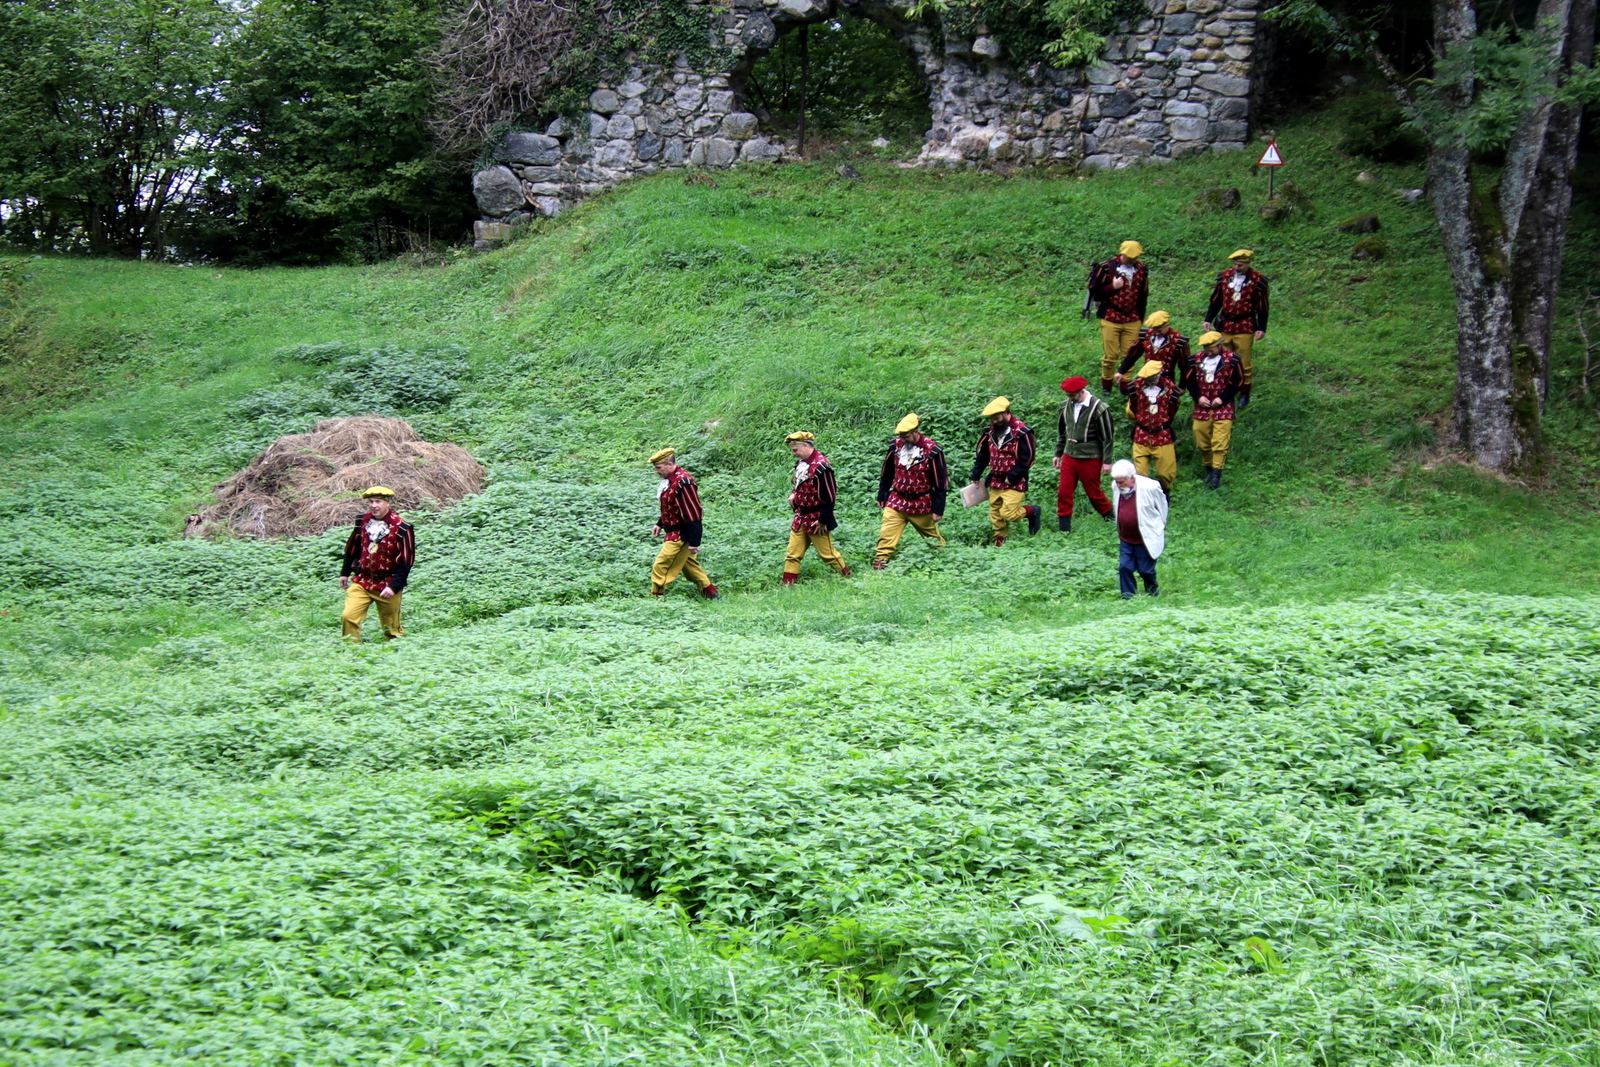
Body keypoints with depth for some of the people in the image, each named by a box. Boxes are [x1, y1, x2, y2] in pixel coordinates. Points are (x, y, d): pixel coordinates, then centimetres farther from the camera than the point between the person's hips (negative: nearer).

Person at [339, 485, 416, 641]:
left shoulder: (401, 528, -13)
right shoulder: (362, 521, 1)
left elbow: (406, 562, -13)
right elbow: (352, 549, 15)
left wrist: (394, 586, -20)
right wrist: (345, 573, 20)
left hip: (387, 585, -3)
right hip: (361, 581, 3)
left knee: (391, 628, 6)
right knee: (348, 616, -14)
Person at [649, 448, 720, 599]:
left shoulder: (682, 482, -26)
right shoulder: (670, 480, 5)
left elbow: (693, 515, -26)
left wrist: (694, 542, -24)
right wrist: (659, 524, 15)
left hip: (680, 535, -10)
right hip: (674, 532, 10)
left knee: (661, 567, -8)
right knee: (690, 565, 20)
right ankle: (711, 593, 29)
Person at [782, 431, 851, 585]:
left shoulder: (820, 466, -22)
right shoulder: (801, 463, 6)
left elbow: (829, 497, -21)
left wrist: (823, 520, -19)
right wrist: (793, 494, 3)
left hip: (816, 519, -8)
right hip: (800, 517, 8)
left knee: (827, 553, 4)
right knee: (793, 554, 7)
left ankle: (847, 578, 20)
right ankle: (787, 585, 11)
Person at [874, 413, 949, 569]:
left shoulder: (932, 450, -15)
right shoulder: (896, 445, -4)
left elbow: (941, 483, -10)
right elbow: (886, 473, 11)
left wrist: (938, 509, -10)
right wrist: (882, 495, 14)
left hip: (921, 504, -3)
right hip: (896, 501, 3)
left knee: (932, 535, 15)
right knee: (887, 535, -7)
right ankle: (879, 564, -6)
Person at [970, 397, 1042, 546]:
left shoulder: (1021, 432, -15)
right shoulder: (990, 430, 5)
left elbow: (1027, 458, -14)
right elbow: (982, 454, 14)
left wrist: (1012, 477, -17)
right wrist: (975, 476, 10)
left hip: (1014, 483, -6)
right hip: (995, 482, 6)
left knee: (1008, 514, -14)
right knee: (995, 514, 7)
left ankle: (1033, 511, 11)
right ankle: (998, 543, 17)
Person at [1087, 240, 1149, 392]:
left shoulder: (1141, 270, 4)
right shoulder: (1107, 268, -10)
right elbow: (1094, 291, -6)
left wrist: (1140, 318, 16)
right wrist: (1112, 287, -17)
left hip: (1132, 321, 3)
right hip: (1110, 321, -3)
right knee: (1110, 355, -1)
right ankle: (1106, 385, 16)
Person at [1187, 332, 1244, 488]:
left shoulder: (1231, 360, -8)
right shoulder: (1198, 359, 2)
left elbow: (1237, 383, -4)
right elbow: (1190, 381, 9)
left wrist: (1222, 398, -13)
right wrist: (1198, 397, -7)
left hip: (1222, 408, -4)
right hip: (1202, 408, 4)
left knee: (1219, 443, -10)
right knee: (1202, 442, 9)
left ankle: (1216, 474, -5)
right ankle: (1209, 468, 27)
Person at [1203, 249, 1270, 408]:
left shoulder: (1257, 281, -7)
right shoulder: (1224, 276, 2)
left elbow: (1262, 308, -2)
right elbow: (1216, 300, 11)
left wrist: (1261, 328, -5)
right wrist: (1208, 319, 7)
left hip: (1245, 328, -3)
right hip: (1224, 326, 3)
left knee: (1243, 363, 2)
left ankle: (1244, 394, 15)